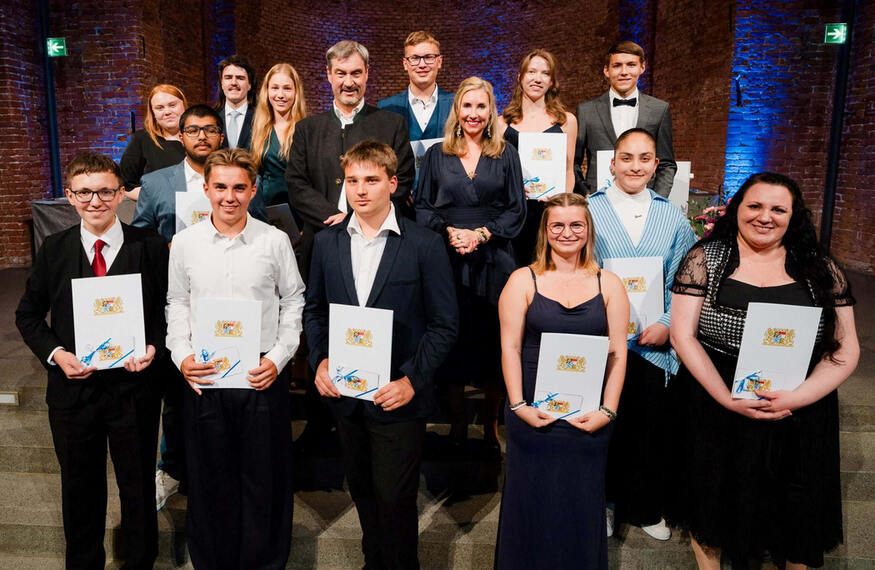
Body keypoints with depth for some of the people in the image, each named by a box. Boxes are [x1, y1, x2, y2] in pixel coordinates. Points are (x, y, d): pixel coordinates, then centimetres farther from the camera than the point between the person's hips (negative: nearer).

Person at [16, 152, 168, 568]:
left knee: (138, 486, 15)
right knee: (80, 488, 19)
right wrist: (56, 354, -10)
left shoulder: (151, 247, -7)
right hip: (73, 388, 2)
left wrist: (153, 348, -20)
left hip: (133, 386, -2)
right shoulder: (54, 250, 0)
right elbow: (28, 314, 6)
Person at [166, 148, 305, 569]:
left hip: (262, 376, -1)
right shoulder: (184, 243, 2)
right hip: (203, 377, 2)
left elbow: (293, 302, 2)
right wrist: (181, 356, -4)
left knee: (265, 478, 9)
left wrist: (278, 358, -7)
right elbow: (177, 305, 10)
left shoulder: (275, 241, -4)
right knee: (209, 478, 14)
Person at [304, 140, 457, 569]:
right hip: (344, 391, 4)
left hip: (397, 397, -4)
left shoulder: (425, 245, -10)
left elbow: (444, 325, -8)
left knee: (395, 498, 5)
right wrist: (319, 360, -3)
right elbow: (314, 309, 12)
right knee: (362, 490, 20)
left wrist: (412, 380, -16)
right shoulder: (327, 242, 3)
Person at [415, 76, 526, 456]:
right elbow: (422, 207, 6)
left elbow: (517, 210, 4)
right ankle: (457, 424, 19)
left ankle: (490, 425, 17)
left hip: (493, 260, 0)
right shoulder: (437, 154, 10)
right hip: (447, 259, 0)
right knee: (452, 342, 3)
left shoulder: (506, 155, 9)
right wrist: (450, 232, -11)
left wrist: (482, 234, -10)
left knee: (494, 342, 2)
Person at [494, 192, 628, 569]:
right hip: (532, 416, -1)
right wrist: (518, 405, -11)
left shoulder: (608, 284, 5)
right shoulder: (523, 281, 0)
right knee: (531, 506, 10)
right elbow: (510, 347, -3)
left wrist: (607, 411, -7)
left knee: (581, 508, 13)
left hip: (589, 420, 1)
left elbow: (618, 353, 2)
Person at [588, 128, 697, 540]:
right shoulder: (588, 211, -1)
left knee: (650, 427, 13)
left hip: (655, 343, 2)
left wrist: (667, 324, -8)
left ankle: (645, 508, 34)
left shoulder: (672, 218, 7)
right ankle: (604, 502, 32)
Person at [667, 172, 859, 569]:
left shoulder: (821, 271, 2)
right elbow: (683, 335, -8)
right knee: (713, 502, 14)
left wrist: (796, 398, -15)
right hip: (715, 411, -1)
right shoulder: (705, 259, -4)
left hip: (800, 414, 2)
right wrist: (727, 399, -17)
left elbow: (846, 349, 0)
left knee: (794, 510, 15)